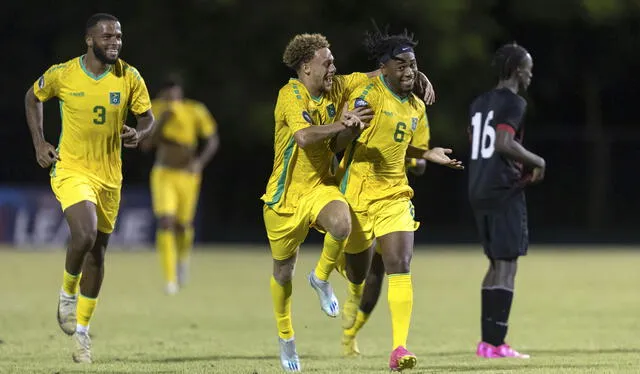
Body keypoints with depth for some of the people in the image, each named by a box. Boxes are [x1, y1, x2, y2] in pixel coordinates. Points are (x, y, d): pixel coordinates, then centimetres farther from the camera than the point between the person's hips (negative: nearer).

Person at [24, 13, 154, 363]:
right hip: (71, 170, -3)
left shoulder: (129, 77, -6)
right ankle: (67, 293, 4)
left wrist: (138, 133, -20)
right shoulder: (62, 74, -10)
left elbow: (147, 117, 3)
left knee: (97, 252, 10)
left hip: (109, 176, 3)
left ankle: (81, 331, 25)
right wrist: (39, 143, 1)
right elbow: (33, 97, 9)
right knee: (85, 234, -27)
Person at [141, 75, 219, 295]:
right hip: (163, 174, 0)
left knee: (183, 226, 11)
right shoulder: (156, 109, -8)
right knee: (165, 223, -18)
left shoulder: (196, 112, -12)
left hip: (188, 176, 0)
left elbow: (213, 141, -5)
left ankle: (183, 257, 48)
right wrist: (162, 121, -25)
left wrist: (200, 162, -23)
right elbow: (146, 144, -10)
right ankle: (170, 280, -14)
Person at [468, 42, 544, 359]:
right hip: (504, 192, -9)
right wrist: (536, 162, -9)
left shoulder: (479, 103, 16)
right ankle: (496, 343, -11)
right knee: (507, 266, -7)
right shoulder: (513, 102, -10)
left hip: (478, 191, 9)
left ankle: (487, 341, 16)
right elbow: (504, 143, -23)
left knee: (496, 264, 16)